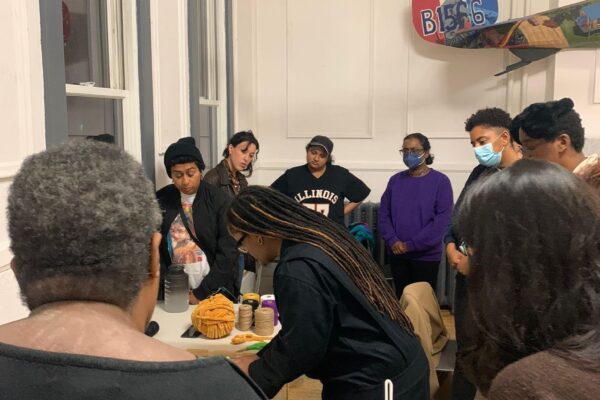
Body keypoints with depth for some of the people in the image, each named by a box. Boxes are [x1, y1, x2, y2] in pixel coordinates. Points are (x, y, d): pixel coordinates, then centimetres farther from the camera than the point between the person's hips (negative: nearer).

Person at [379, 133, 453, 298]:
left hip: (426, 256, -3)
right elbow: (383, 213, 6)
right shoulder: (395, 180, 6)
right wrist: (393, 241, -11)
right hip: (398, 255, 4)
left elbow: (442, 220, -13)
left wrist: (411, 245, -16)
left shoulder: (440, 181, -6)